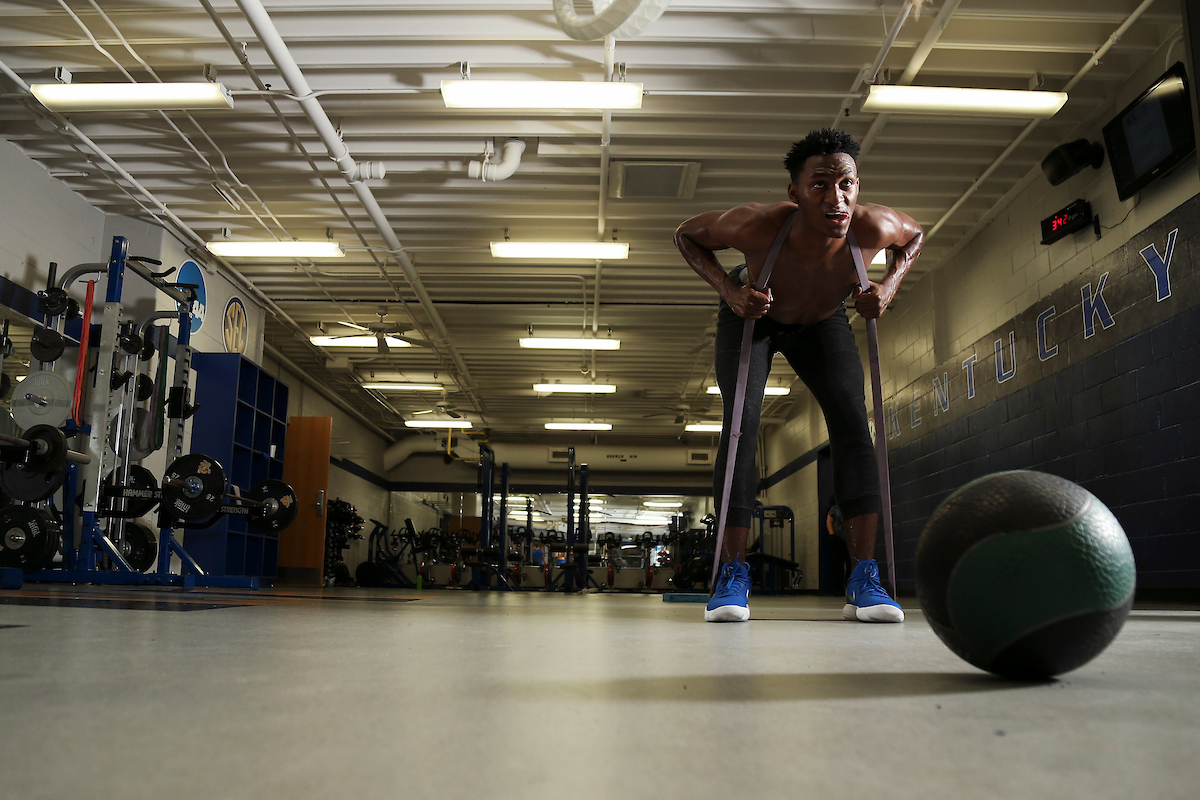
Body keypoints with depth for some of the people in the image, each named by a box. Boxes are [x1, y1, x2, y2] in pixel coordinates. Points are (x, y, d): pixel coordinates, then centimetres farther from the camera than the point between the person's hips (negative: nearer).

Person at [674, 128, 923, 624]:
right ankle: (732, 574, -11)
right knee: (741, 422, -18)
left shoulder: (873, 227, -33)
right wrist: (729, 290, -34)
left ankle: (863, 579, -11)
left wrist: (890, 285, -25)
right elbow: (687, 234, -19)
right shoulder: (757, 226, -39)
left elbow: (915, 235, -7)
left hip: (822, 323, 2)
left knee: (853, 423, -14)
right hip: (752, 318, -2)